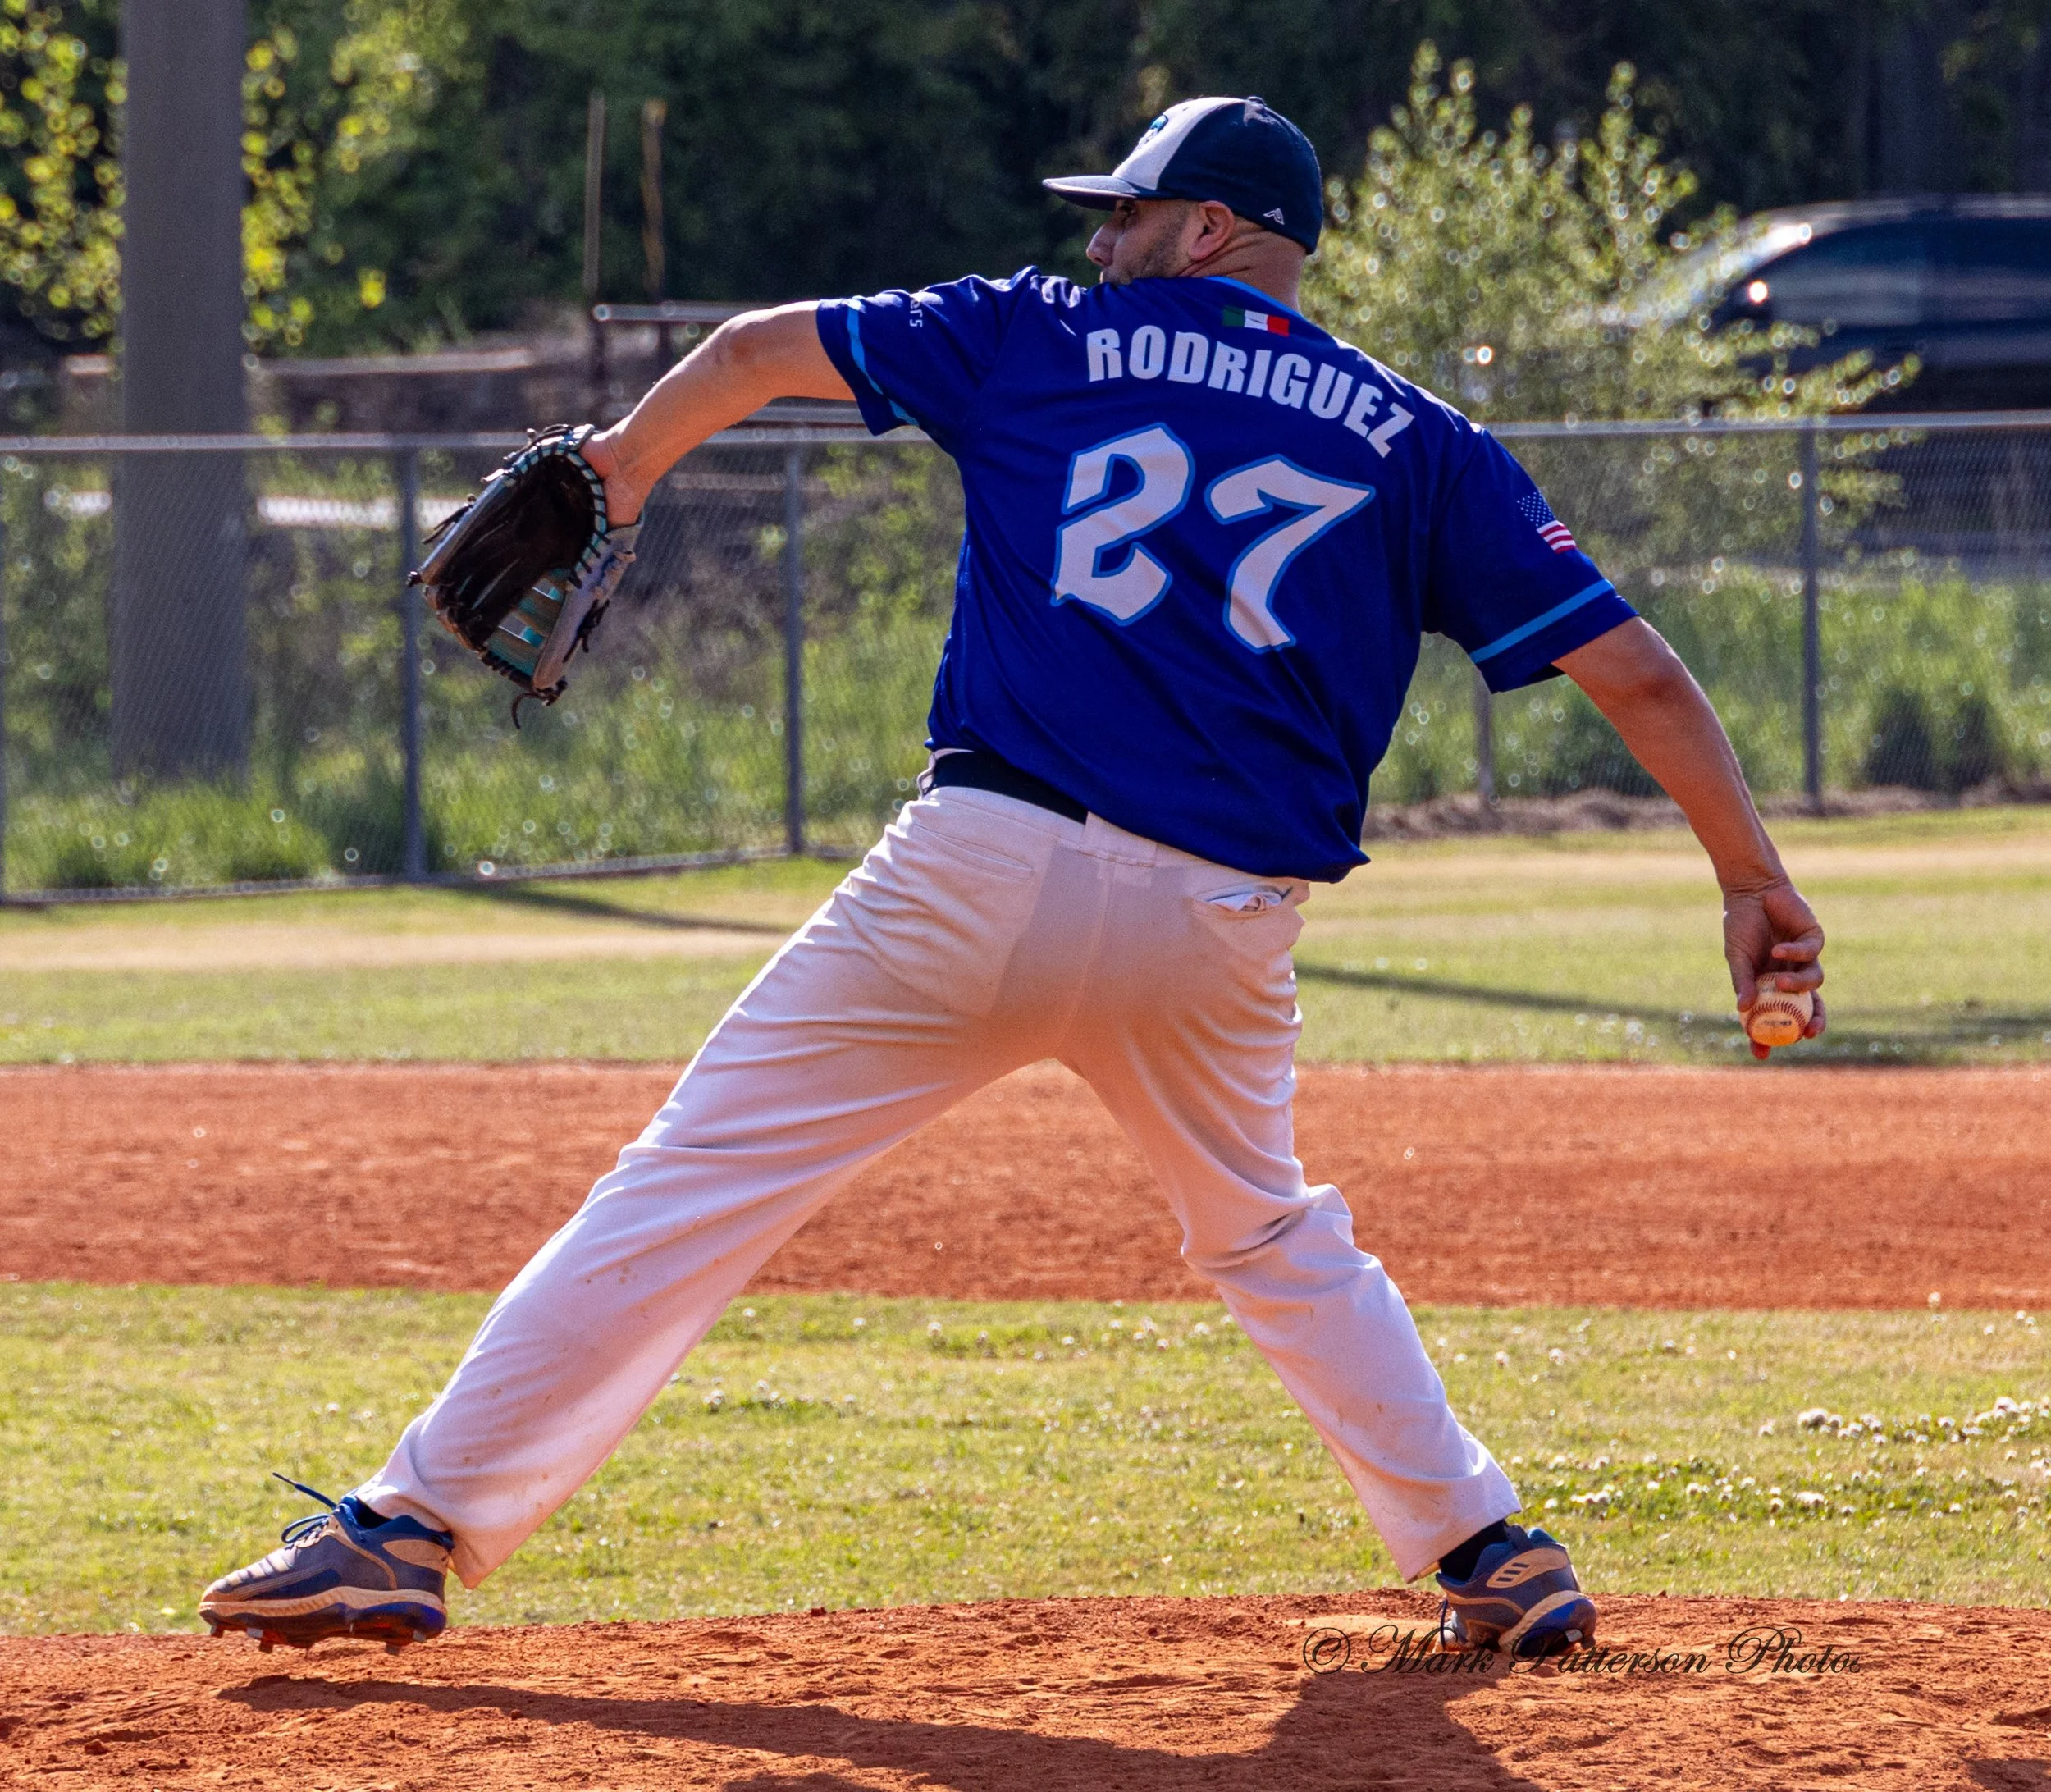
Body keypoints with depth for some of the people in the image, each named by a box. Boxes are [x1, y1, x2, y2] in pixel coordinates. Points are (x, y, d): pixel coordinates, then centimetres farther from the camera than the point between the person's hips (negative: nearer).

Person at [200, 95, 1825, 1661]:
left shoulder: (1049, 338, 13)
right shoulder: (1419, 444, 13)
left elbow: (759, 351, 24)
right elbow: (1635, 671, 8)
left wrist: (623, 466, 41)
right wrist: (1753, 881, 16)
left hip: (988, 875, -3)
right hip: (1225, 929, 3)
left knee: (697, 1185, -1)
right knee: (1272, 1236, 29)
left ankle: (412, 1526, -5)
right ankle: (1492, 1556, 21)